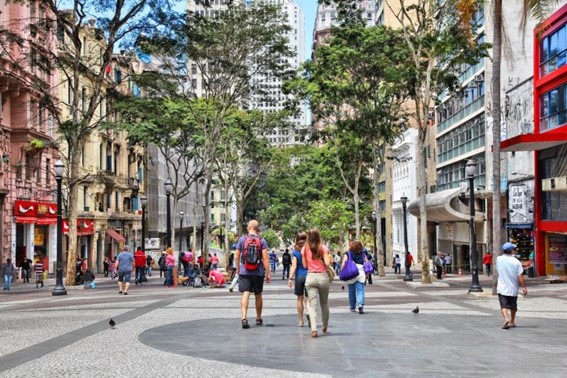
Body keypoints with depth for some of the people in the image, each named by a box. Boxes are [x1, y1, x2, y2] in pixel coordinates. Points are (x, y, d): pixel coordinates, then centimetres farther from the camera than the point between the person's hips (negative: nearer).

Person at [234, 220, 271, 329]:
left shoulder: (242, 239, 0)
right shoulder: (262, 241, -1)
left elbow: (236, 256, 2)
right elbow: (265, 258, -7)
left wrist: (238, 269, 15)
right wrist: (268, 273, -4)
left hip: (244, 272, -1)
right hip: (258, 272, 1)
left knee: (245, 294, -6)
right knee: (258, 295, 15)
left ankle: (244, 317, -24)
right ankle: (258, 318, 28)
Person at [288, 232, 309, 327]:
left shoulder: (295, 252, -2)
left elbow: (294, 266, -10)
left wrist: (290, 278, -10)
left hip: (299, 276, 0)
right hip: (309, 275, 0)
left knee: (300, 298, 10)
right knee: (308, 298, 4)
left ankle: (300, 321, 14)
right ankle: (308, 312, -27)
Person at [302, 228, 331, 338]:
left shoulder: (305, 249, 2)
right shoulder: (323, 248, -5)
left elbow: (305, 265, 5)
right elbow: (327, 263, -12)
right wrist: (329, 258, 8)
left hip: (310, 277, 1)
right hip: (322, 276, -1)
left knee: (312, 304, -2)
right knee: (324, 303, 17)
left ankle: (314, 329, -17)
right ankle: (325, 327, 30)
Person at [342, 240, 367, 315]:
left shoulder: (347, 254, 0)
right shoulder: (363, 254, 6)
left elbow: (343, 265, -7)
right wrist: (366, 274, 12)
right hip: (361, 274, 1)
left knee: (351, 292, 11)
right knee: (360, 291, -1)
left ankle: (352, 308, 21)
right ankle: (360, 304, -22)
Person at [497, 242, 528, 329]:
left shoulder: (499, 259, -5)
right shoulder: (516, 262, -13)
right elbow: (520, 276, -13)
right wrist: (524, 287, -5)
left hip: (502, 288, 0)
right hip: (513, 288, 0)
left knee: (504, 305, -4)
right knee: (513, 306, 18)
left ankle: (506, 319, -28)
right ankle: (512, 322, 30)